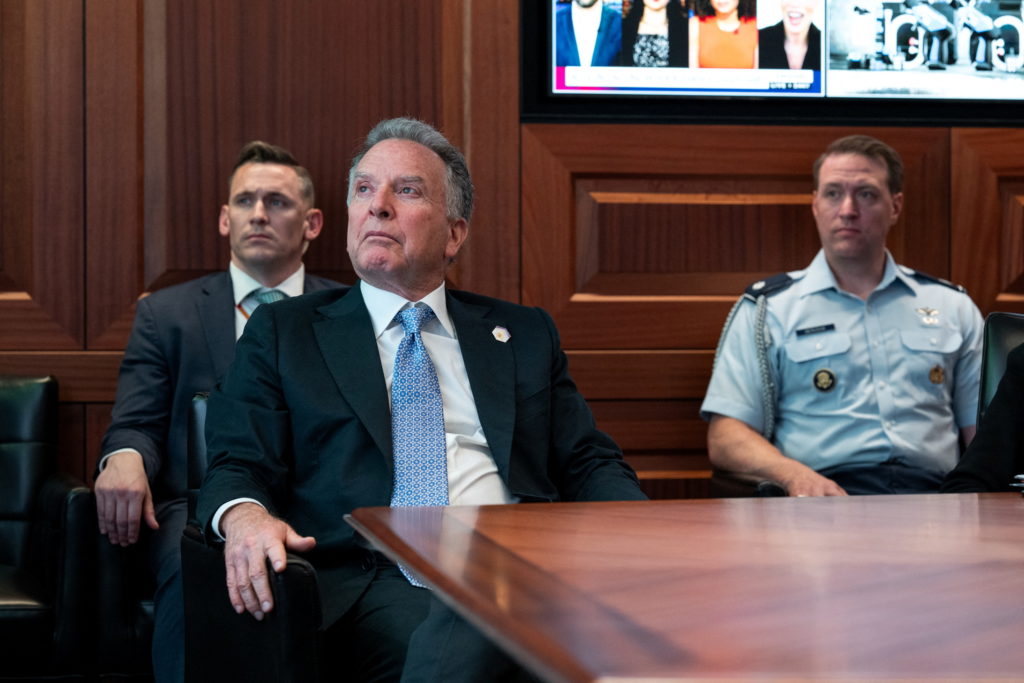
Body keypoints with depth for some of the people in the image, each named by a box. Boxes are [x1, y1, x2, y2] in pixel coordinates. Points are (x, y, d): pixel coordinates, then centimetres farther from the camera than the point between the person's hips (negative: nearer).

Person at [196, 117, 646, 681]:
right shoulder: (282, 333, 17)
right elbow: (237, 465, 8)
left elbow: (590, 463, 19)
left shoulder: (523, 334, 22)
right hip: (379, 585, -3)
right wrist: (244, 516, -17)